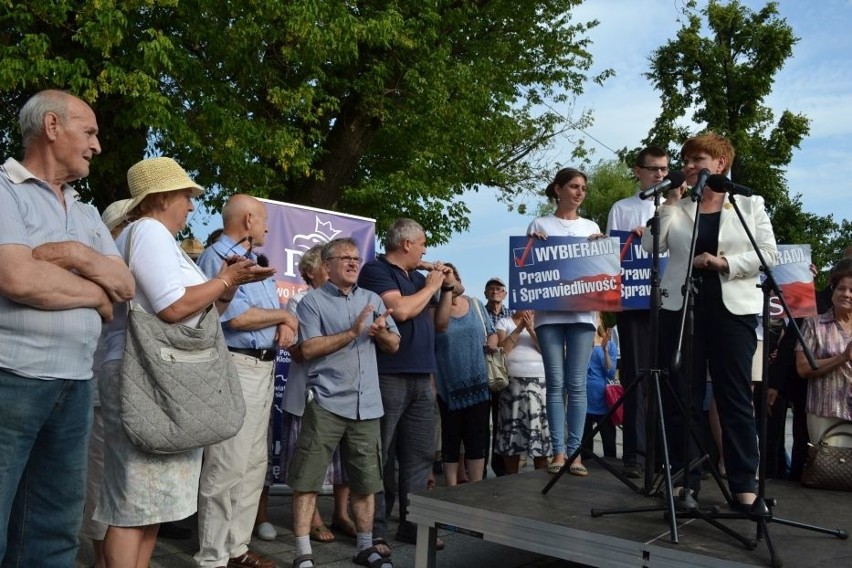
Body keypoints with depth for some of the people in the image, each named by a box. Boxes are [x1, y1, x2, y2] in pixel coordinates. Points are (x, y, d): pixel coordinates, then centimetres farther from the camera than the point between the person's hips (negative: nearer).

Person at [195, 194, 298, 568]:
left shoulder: (256, 261, 19)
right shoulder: (217, 258, -10)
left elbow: (272, 308, 20)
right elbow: (236, 316, -20)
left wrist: (285, 326, -3)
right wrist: (283, 316, -5)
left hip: (264, 367, 10)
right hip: (236, 367, -10)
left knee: (254, 464, 13)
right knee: (227, 467, -7)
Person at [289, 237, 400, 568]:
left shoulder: (372, 299, 14)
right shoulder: (313, 301, 0)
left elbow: (394, 345, 13)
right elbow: (308, 348, -11)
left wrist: (381, 331, -9)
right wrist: (352, 332, -16)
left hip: (367, 405, 4)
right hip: (326, 402, -4)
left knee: (365, 480, 12)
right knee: (307, 479, -2)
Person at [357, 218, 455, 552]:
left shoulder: (417, 277, 18)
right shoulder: (376, 270, -5)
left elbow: (439, 321, 23)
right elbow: (401, 310, -20)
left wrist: (447, 287, 11)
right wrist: (431, 286, -5)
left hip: (421, 378, 8)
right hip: (388, 377, -8)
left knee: (420, 455, 11)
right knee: (378, 456, -2)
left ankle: (412, 523, 20)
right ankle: (374, 530, 5)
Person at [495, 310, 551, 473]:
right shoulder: (504, 322, 8)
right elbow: (502, 350, -6)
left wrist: (531, 329, -10)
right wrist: (519, 328, -10)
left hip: (539, 382, 1)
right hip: (513, 383, -1)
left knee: (541, 429, -3)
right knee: (512, 430, -1)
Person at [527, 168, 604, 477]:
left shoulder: (591, 227, 16)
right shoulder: (539, 226, 9)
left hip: (582, 311, 2)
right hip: (549, 312, -1)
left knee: (577, 384, -1)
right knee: (556, 383, -2)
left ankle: (575, 451, 4)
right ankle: (559, 451, 3)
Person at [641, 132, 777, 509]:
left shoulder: (750, 204, 8)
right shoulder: (677, 208, 11)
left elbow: (768, 254, 0)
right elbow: (650, 246, -4)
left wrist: (724, 263, -13)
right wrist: (670, 201, -4)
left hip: (732, 309, -2)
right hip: (680, 308, 2)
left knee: (735, 397, 2)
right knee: (682, 397, 2)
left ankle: (744, 485, 10)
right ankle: (685, 480, 10)